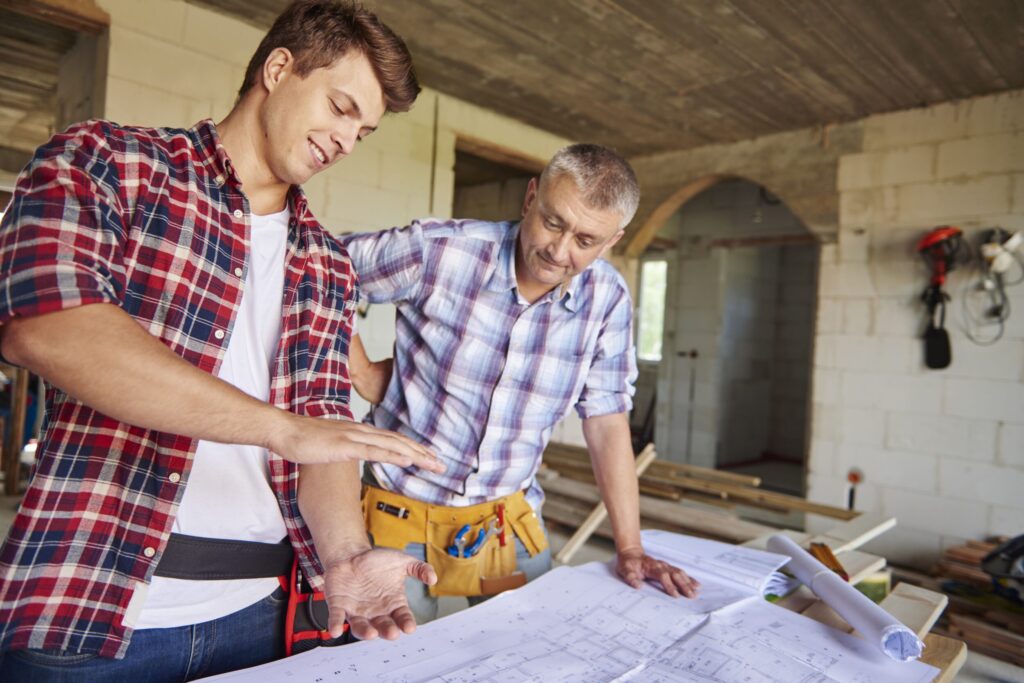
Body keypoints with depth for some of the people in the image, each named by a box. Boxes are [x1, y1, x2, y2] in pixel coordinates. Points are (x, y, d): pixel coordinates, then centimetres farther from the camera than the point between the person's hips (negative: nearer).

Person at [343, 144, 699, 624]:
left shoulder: (607, 300, -8)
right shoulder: (438, 250, -18)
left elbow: (607, 423, -2)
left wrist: (629, 550, -2)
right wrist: (361, 372, -7)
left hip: (510, 518, 3)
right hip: (402, 512, -2)